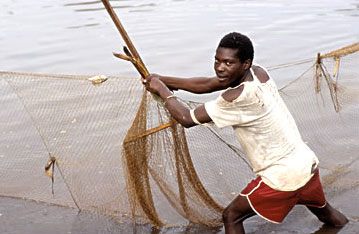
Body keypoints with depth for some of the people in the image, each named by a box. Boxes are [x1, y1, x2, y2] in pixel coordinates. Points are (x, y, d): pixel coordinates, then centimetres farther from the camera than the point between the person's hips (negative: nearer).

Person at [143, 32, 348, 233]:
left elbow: (187, 119, -17)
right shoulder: (259, 73, -2)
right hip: (307, 162, 8)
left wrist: (163, 91, -2)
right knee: (324, 211, 33)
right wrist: (163, 80, 9)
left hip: (282, 177, -8)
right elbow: (207, 84, 9)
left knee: (231, 217, 7)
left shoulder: (238, 97, -26)